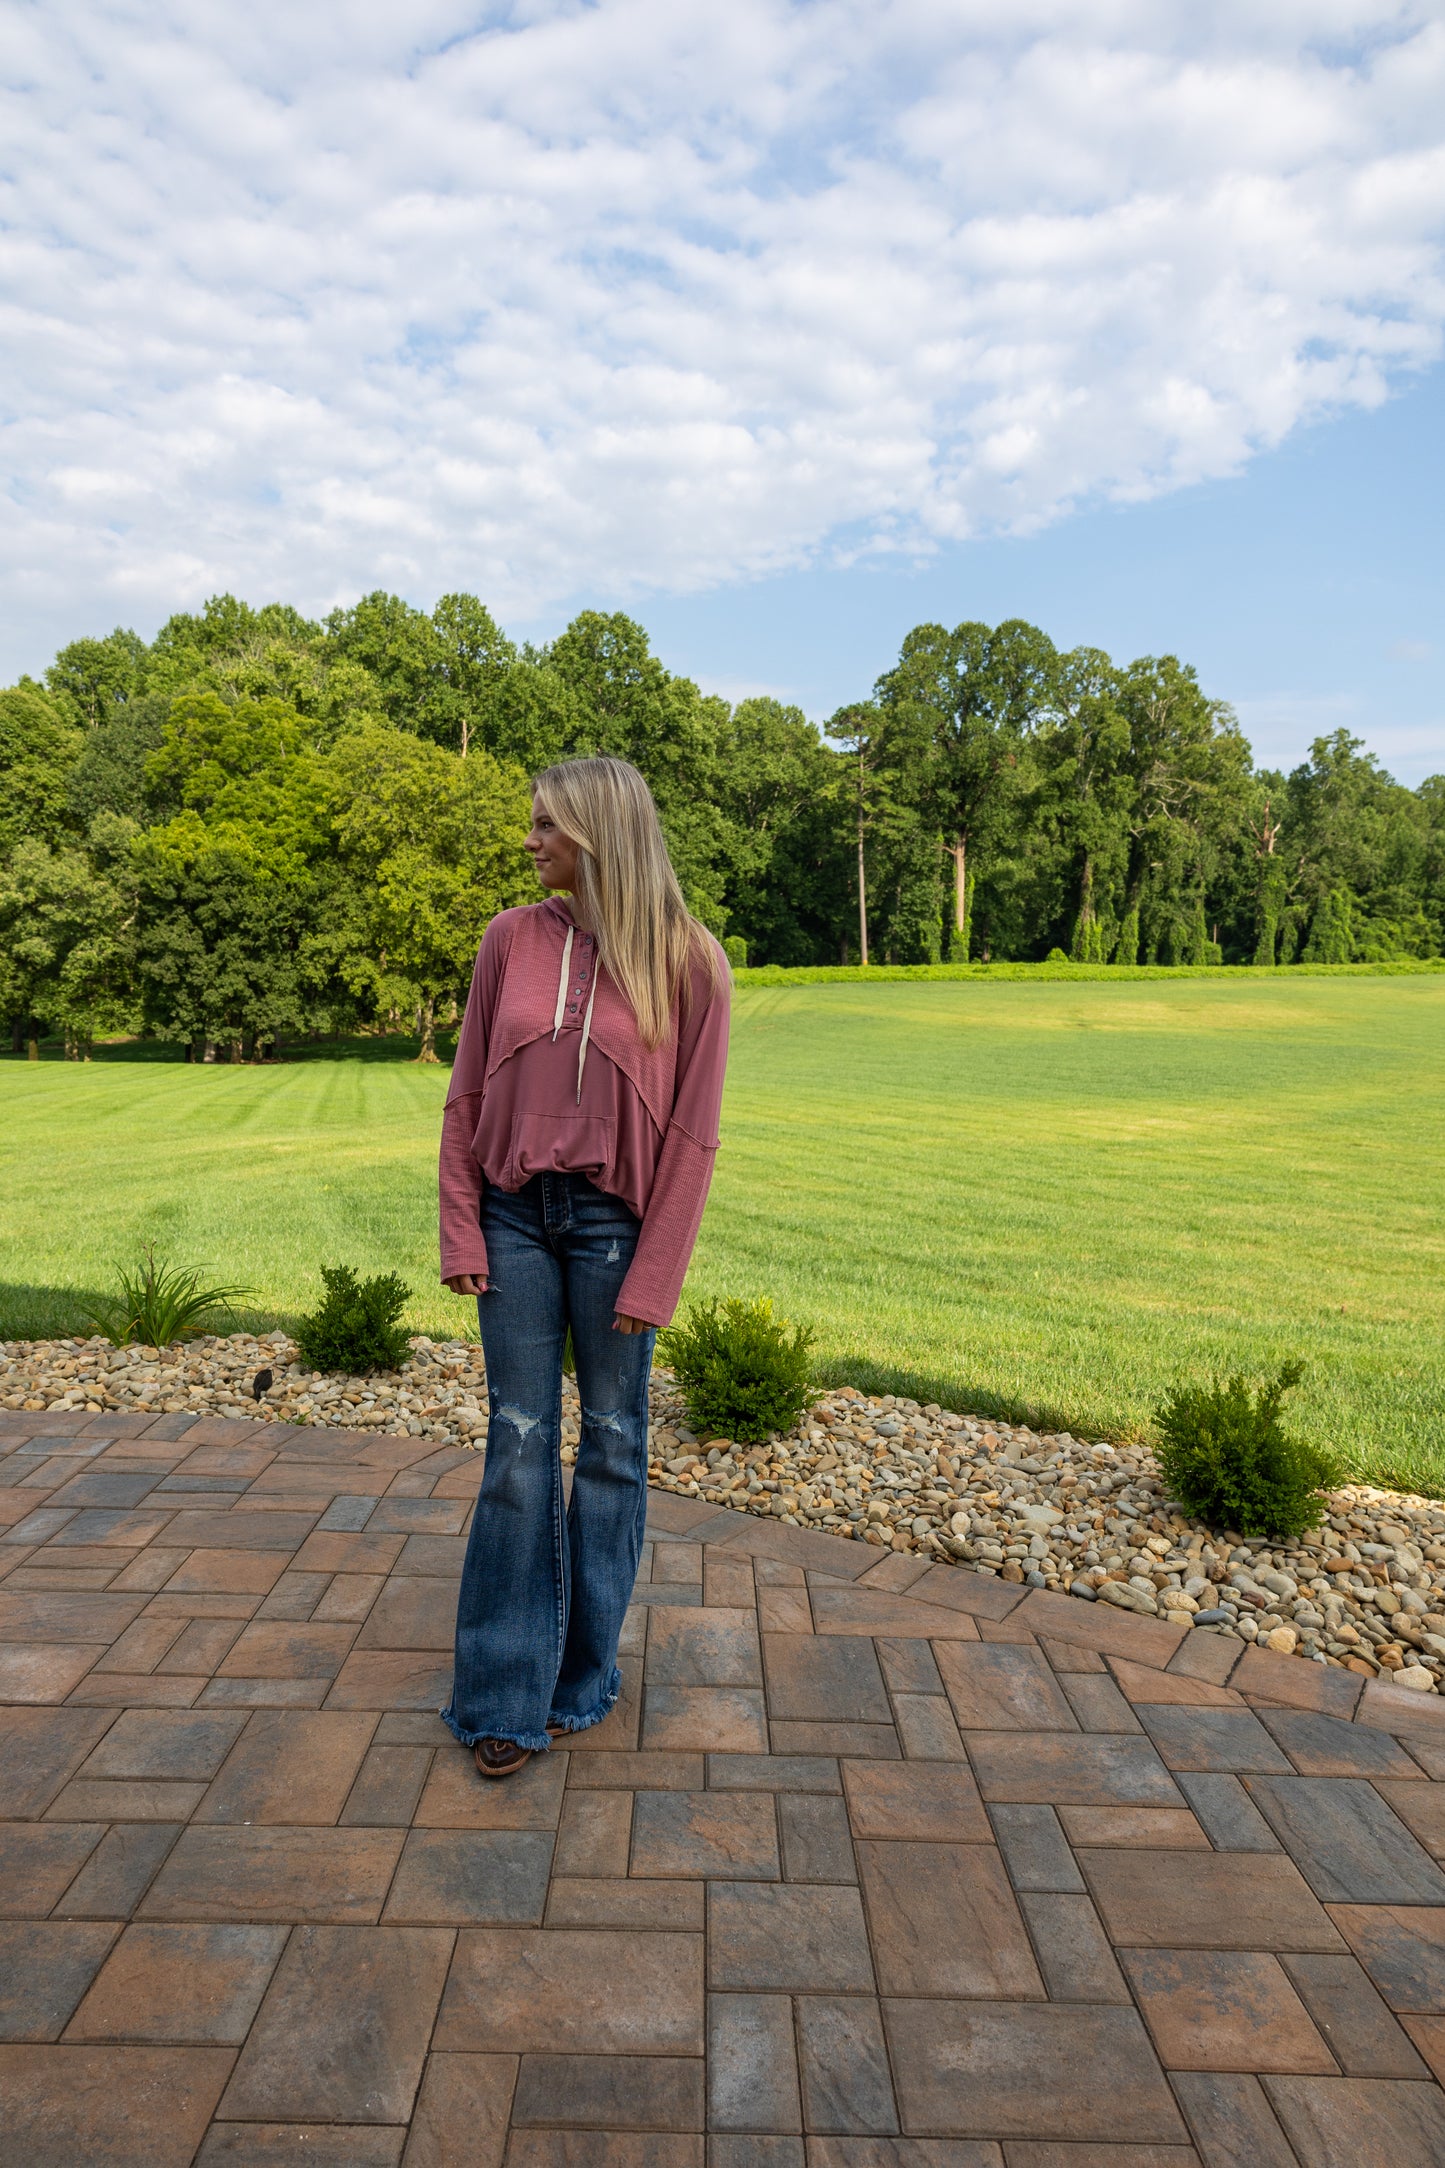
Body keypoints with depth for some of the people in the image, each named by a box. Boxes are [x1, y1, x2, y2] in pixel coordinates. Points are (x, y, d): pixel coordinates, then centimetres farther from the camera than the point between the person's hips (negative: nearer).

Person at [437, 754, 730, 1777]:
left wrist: (654, 1277, -9)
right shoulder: (512, 939, 1)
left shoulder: (687, 963, -7)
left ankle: (584, 1670, 30)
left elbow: (692, 1132, -7)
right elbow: (468, 1095, 5)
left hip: (613, 1221, -2)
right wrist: (461, 1230, 0)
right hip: (516, 1214, 2)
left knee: (611, 1443, 10)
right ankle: (507, 1693, 20)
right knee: (519, 1444, 7)